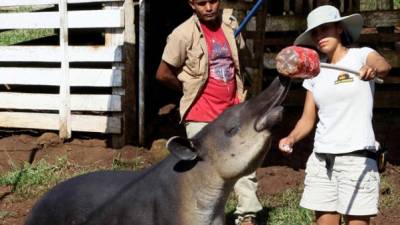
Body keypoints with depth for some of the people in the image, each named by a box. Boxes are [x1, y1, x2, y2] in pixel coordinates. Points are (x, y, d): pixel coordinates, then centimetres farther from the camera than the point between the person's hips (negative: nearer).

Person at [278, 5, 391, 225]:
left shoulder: (361, 55, 0)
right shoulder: (315, 73, 13)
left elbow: (384, 65, -24)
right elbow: (308, 118, 10)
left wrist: (373, 70, -48)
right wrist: (291, 138, -11)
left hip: (357, 158, -5)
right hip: (321, 160, 5)